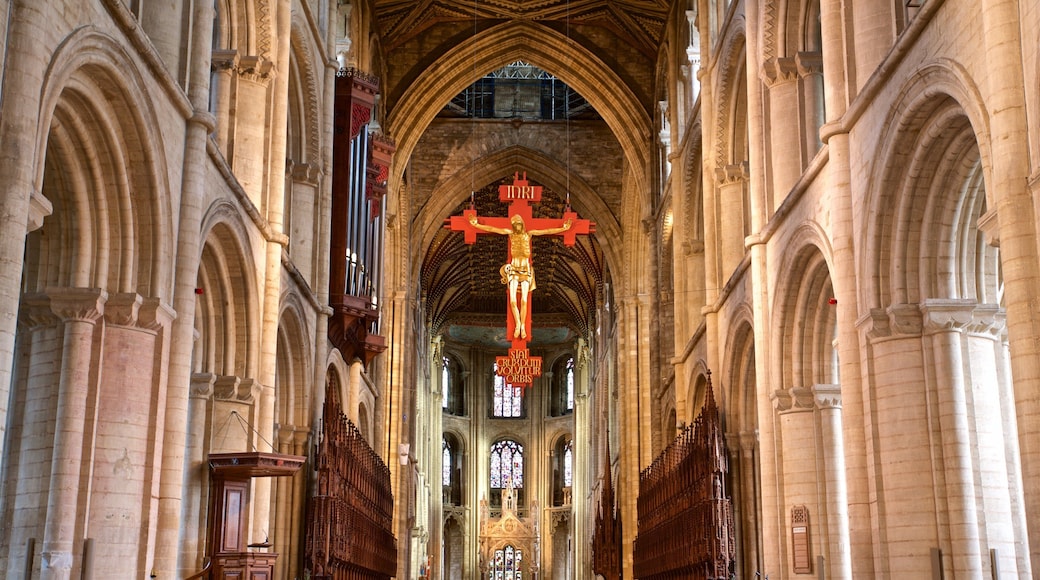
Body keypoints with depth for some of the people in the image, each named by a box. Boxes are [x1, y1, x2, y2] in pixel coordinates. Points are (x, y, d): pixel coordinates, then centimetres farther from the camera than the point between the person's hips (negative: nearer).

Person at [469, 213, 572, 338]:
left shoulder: (529, 233, 2)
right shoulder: (510, 233, 3)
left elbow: (548, 231, -3)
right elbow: (491, 229, 0)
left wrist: (563, 228, -9)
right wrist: (477, 224, -5)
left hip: (525, 269, -1)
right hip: (514, 268, 1)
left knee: (524, 300, -10)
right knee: (512, 301, -8)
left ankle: (523, 326, 3)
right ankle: (517, 325, 12)